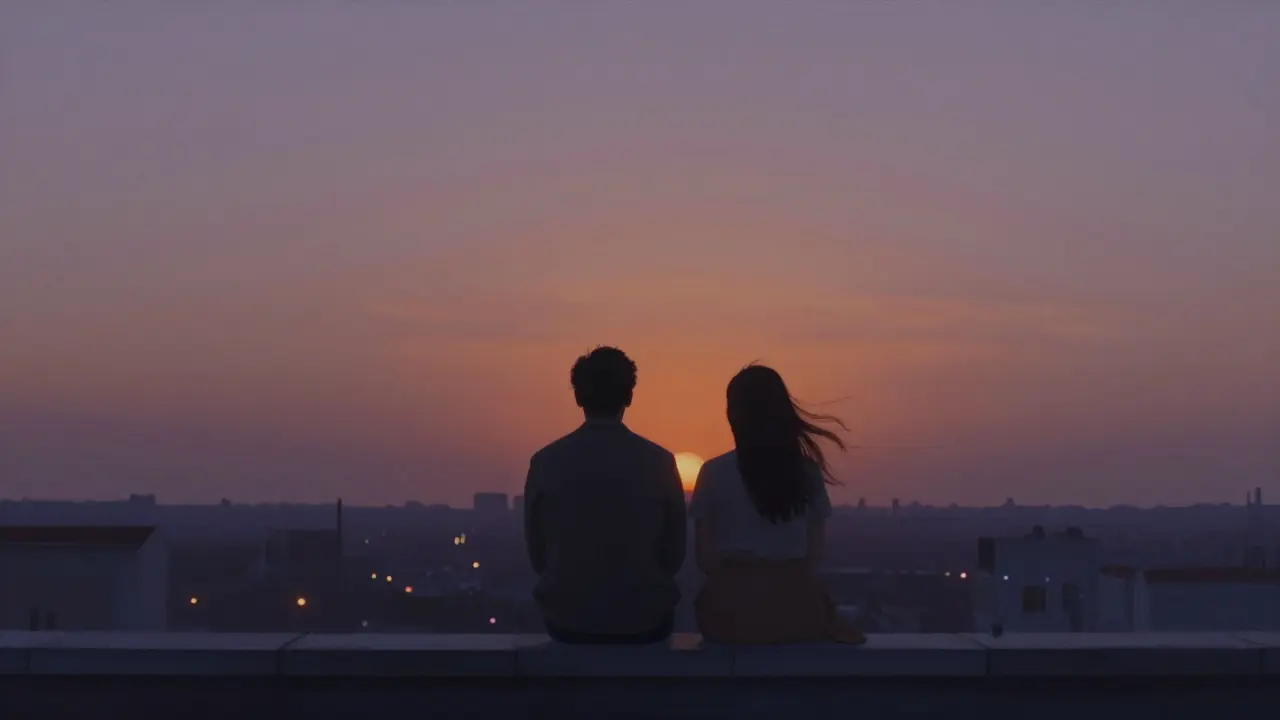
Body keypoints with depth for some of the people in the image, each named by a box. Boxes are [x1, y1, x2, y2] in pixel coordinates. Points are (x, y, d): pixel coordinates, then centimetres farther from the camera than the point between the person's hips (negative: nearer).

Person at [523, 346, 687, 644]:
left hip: (567, 620, 1)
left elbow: (537, 553, 2)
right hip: (644, 621, -1)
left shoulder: (546, 462, -9)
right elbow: (674, 554, 0)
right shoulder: (659, 462, -10)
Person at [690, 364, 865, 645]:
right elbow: (814, 552, 6)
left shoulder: (714, 473, -4)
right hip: (796, 608, 2)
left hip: (733, 609, -2)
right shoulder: (808, 472, 1)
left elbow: (704, 557, -1)